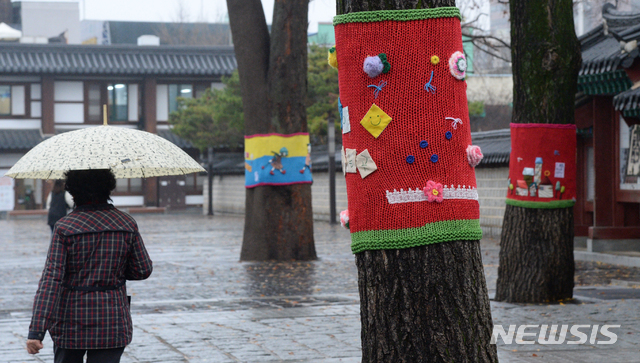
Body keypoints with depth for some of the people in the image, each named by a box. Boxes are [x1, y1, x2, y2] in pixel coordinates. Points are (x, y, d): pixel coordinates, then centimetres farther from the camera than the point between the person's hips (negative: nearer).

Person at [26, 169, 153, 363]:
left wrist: (36, 331, -20)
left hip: (71, 324, -1)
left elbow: (50, 280, -16)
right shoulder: (127, 224, -2)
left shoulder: (64, 228, -10)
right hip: (112, 323, 1)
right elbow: (143, 270, 4)